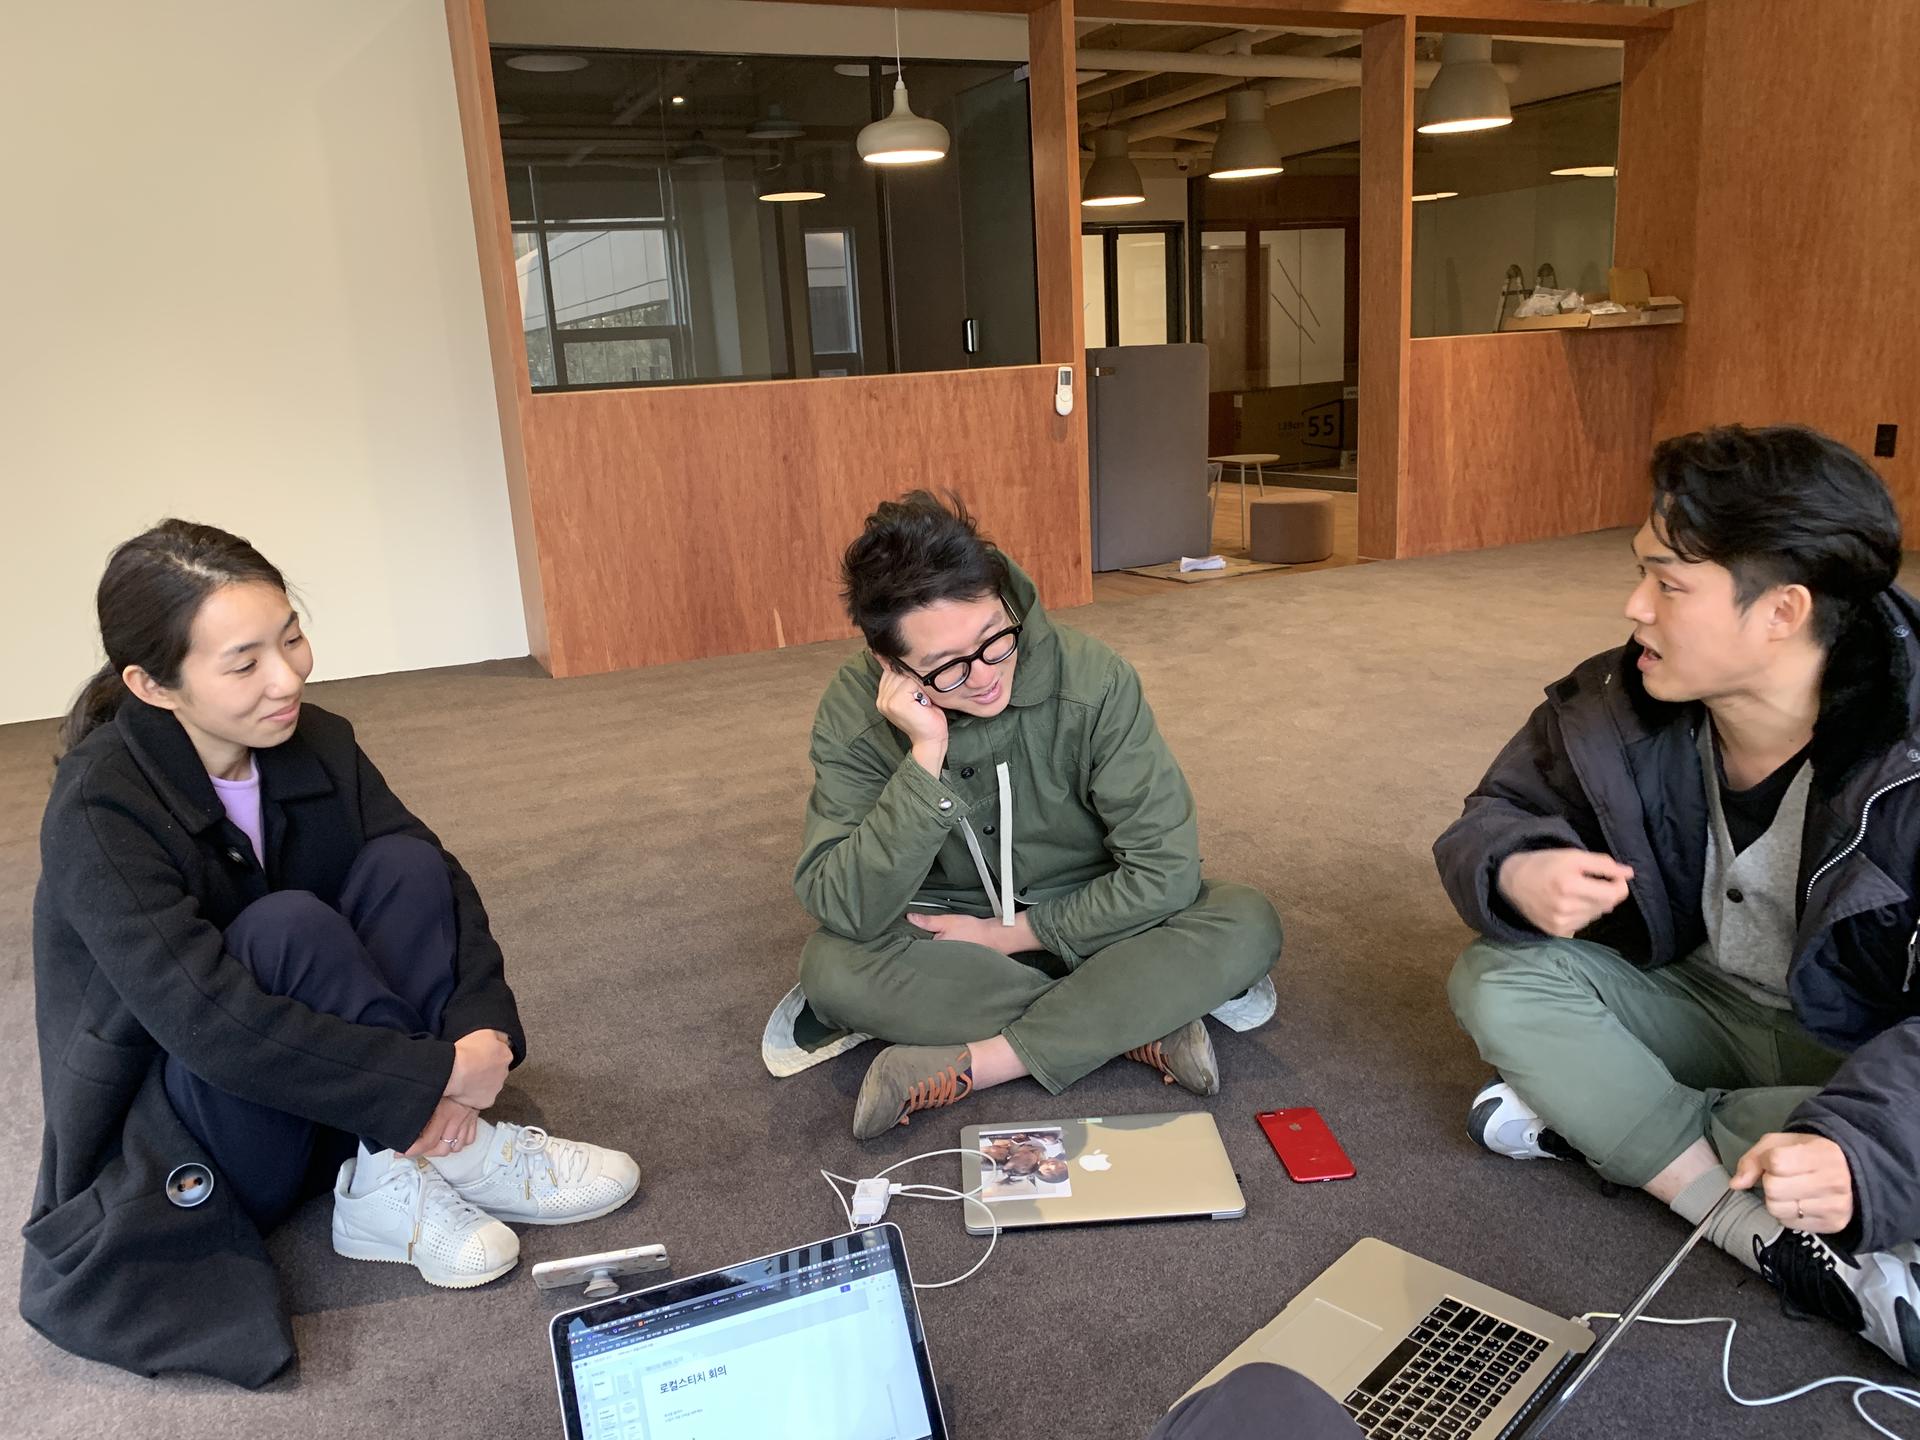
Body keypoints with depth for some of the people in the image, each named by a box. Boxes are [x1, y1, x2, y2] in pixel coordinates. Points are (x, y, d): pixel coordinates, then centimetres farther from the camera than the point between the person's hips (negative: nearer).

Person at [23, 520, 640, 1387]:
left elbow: (442, 883, -8)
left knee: (403, 870, -18)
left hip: (321, 1104, 6)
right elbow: (209, 1021, -35)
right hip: (168, 1154, -6)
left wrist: (482, 1030, -26)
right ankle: (449, 1150, -18)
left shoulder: (315, 744, -8)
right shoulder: (100, 810, -26)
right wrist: (436, 1074, -33)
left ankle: (401, 1170, -17)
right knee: (287, 927, -32)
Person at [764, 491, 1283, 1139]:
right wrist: (925, 757, -35)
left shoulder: (1093, 681, -23)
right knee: (831, 964, -29)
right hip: (949, 933, 1)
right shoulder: (855, 714, -20)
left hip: (1086, 924, 0)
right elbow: (844, 912, -27)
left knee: (1247, 925, -26)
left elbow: (1166, 871, -21)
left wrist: (1009, 934, -17)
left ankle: (958, 1068, -27)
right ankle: (1143, 1027, -21)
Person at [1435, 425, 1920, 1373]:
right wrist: (1514, 872, -30)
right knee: (1495, 982, -19)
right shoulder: (1617, 708, -16)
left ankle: (1594, 1117, -16)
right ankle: (1789, 1250, -24)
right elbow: (1491, 817, -5)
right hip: (1703, 1006, 4)